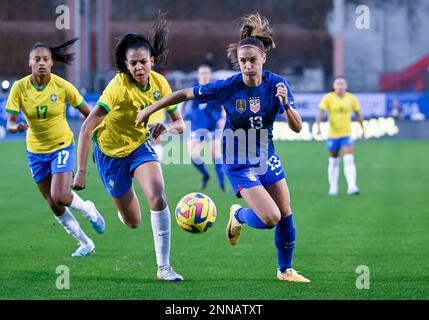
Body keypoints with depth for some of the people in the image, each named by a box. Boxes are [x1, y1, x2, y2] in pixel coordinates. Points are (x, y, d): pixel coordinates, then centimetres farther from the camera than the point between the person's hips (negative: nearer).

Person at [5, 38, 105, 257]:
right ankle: (85, 243, 23)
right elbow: (9, 123, -16)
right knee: (54, 205, 5)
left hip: (62, 146, -3)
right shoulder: (20, 88, -12)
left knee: (60, 197, -21)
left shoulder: (62, 87, -16)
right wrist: (17, 127, -39)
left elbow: (88, 114, -7)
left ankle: (88, 209, 13)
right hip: (36, 151, 3)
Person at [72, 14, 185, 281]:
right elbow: (87, 128, -29)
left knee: (158, 198, -24)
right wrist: (81, 171, -33)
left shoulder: (159, 83, -12)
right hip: (111, 151, -3)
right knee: (133, 222, 5)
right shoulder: (119, 87, -27)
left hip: (141, 144, 3)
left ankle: (164, 267, -15)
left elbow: (180, 124, -4)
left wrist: (167, 127, -28)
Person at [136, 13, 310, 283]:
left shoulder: (276, 84, -12)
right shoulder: (228, 87, -20)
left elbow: (297, 127, -12)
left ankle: (285, 270, 27)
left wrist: (286, 104, -32)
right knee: (270, 218, -17)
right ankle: (238, 215, 18)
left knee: (286, 216, 5)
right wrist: (150, 109, -2)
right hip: (239, 163, -4)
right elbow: (185, 94, -8)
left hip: (267, 158, 4)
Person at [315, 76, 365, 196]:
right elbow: (320, 113, -17)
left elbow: (358, 114, 12)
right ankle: (333, 188, 25)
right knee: (333, 161, 11)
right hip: (332, 135, 0)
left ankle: (351, 187, -23)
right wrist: (318, 127, -33)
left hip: (347, 134, 0)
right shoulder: (328, 98, -7)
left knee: (349, 160, -15)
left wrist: (363, 130, 16)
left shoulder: (351, 98, 0)